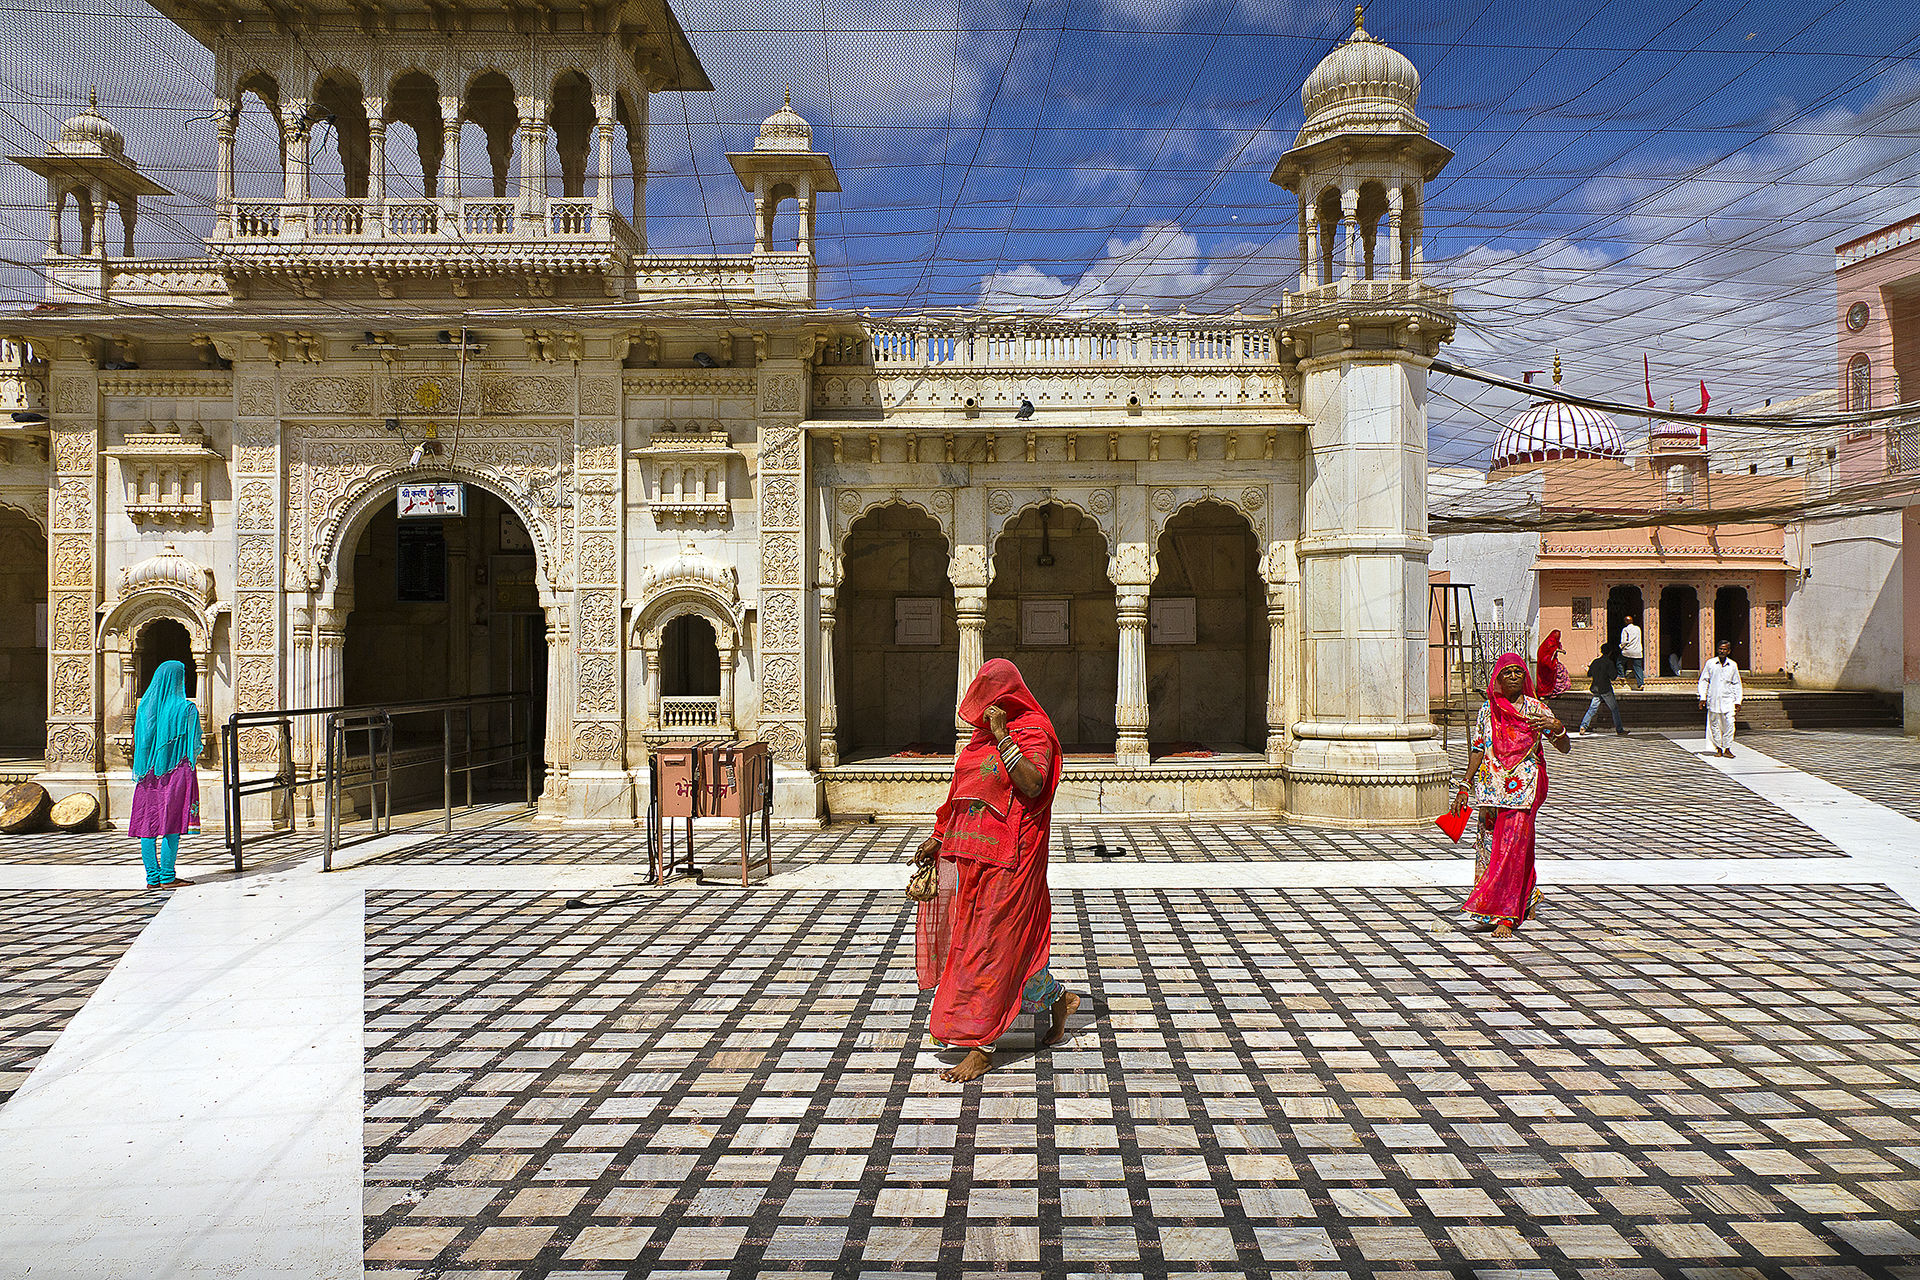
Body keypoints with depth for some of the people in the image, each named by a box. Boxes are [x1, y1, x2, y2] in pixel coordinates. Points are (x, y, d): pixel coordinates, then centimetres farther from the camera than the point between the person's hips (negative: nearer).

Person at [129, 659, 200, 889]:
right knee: (171, 825, -2)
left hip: (148, 773, 5)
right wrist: (191, 759, 14)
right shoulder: (186, 708, -8)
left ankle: (153, 877, 7)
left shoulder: (144, 707, 6)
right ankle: (167, 877, -1)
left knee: (147, 822, 6)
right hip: (176, 770, -5)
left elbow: (138, 742, 10)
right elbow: (194, 746, -5)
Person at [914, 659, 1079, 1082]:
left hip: (1007, 858, -8)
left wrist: (1003, 738, -24)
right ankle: (1058, 998, 35)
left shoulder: (1034, 732, -9)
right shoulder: (982, 733, 13)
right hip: (969, 852, 8)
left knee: (993, 945, -4)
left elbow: (1032, 785, -25)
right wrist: (938, 839, 18)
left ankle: (980, 1047, 4)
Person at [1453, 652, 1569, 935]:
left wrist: (1557, 728, -22)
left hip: (1522, 788, -4)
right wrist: (1465, 785, 8)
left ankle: (1505, 915, -4)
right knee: (1489, 848, 4)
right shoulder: (1488, 709, 10)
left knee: (1512, 849, -8)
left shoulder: (1535, 709, 2)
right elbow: (1478, 749, 13)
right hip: (1490, 788, 4)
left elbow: (1565, 748, -1)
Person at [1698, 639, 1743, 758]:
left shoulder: (1733, 665, 7)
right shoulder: (1710, 663, 3)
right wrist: (1703, 697, 0)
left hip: (1728, 700, 0)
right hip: (1713, 699, 0)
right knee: (1714, 725, 4)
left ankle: (1727, 749, 0)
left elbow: (1737, 684, 13)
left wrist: (1738, 701, 10)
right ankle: (1718, 749, 13)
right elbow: (1703, 681, 7)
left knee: (1729, 724, -8)